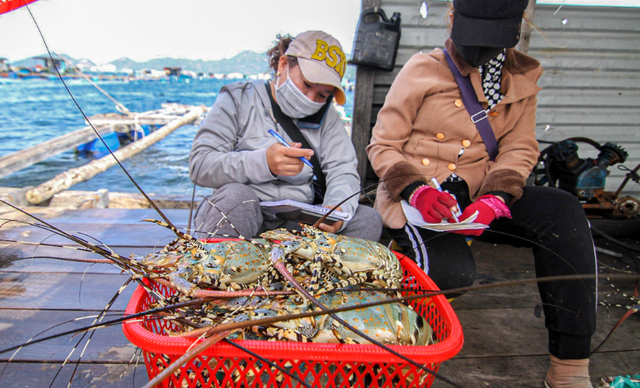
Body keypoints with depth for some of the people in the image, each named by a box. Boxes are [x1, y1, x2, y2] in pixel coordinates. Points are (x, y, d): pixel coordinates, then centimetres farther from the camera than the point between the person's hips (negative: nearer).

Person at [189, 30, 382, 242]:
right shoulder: (238, 99, 2)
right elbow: (199, 165, -7)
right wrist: (263, 163, -24)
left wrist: (337, 210, -22)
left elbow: (343, 172, 2)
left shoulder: (326, 117, 13)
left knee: (368, 220, -17)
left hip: (301, 223, 3)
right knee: (235, 197, -35)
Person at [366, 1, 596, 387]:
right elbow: (382, 146, -4)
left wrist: (494, 199, -14)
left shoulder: (523, 75, 10)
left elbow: (520, 148, 6)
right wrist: (415, 190, -23)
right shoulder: (422, 70, -3)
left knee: (563, 211, -23)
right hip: (414, 198, -4)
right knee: (452, 270, -32)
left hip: (479, 195, 4)